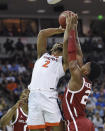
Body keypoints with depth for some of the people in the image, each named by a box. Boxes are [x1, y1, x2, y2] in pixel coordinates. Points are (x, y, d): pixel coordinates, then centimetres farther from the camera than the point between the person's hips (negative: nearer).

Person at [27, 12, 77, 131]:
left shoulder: (63, 61, 19)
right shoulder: (42, 55, 29)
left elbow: (66, 43, 7)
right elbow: (42, 34, 24)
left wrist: (69, 25, 17)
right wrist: (60, 29, 28)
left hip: (49, 97, -3)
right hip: (34, 96, 3)